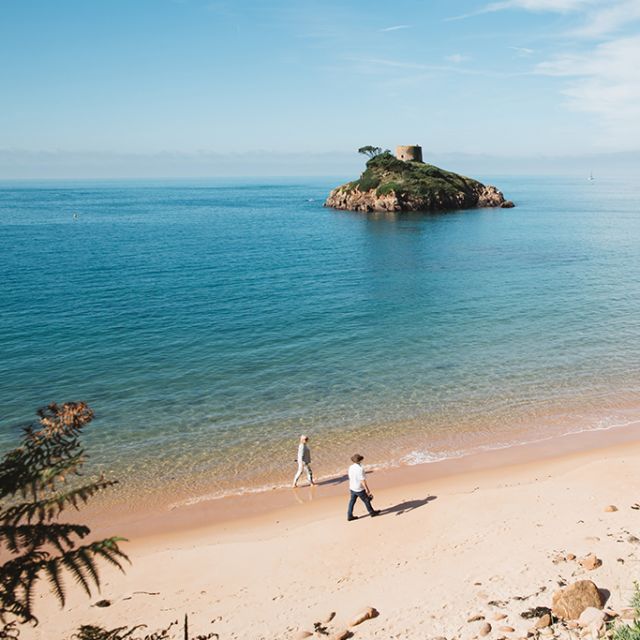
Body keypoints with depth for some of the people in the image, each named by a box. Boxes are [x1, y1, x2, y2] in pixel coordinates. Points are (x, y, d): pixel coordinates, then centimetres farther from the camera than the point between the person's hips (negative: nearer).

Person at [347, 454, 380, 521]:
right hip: (359, 489, -6)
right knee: (366, 500, 13)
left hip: (352, 488, 6)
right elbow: (362, 480, -24)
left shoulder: (351, 467, -4)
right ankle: (372, 512, 31)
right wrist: (367, 490, -16)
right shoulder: (360, 469, -26)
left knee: (352, 502, 14)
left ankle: (349, 516, 19)